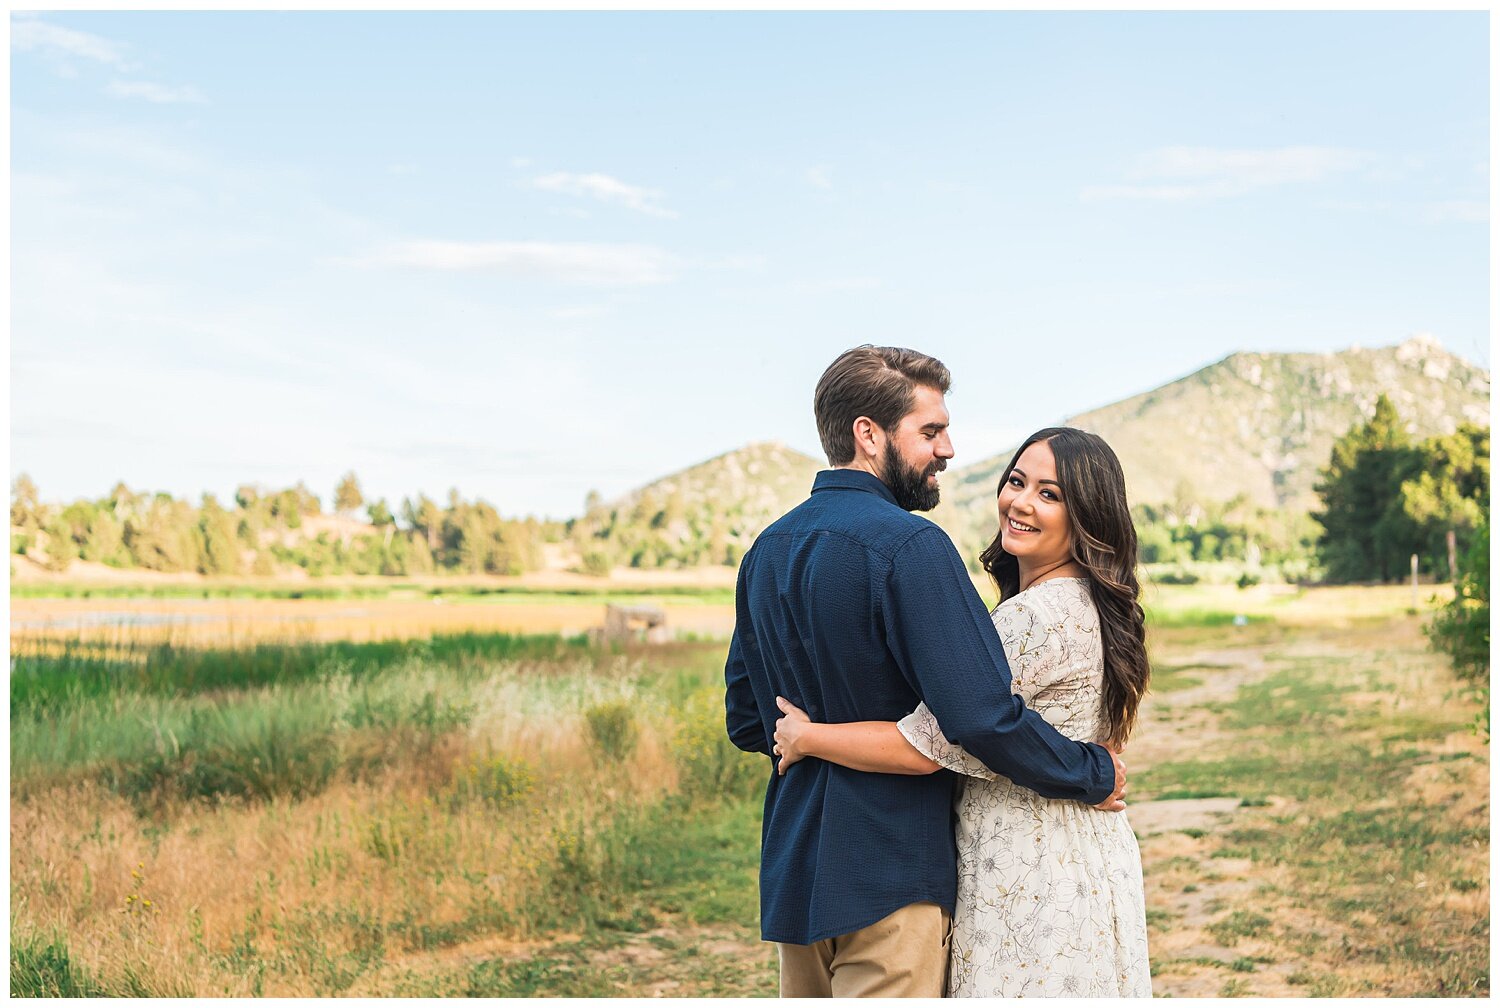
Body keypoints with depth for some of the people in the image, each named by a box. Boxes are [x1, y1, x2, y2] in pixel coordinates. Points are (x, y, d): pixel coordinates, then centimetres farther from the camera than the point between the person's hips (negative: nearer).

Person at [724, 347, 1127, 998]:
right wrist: (1096, 774, -9)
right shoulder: (909, 546, -18)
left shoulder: (767, 550, 8)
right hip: (890, 882, -8)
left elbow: (746, 723, 14)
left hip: (792, 877, 8)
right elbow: (983, 717, -23)